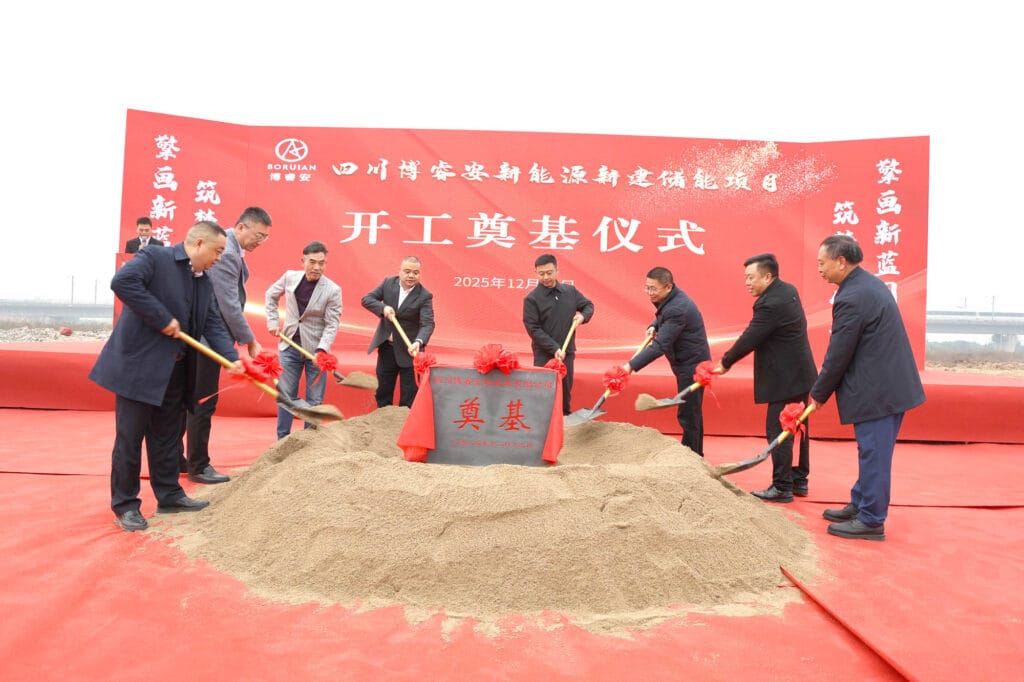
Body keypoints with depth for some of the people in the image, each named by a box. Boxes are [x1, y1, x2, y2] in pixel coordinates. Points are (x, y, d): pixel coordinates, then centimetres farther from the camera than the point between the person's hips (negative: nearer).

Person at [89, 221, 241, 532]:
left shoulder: (204, 282, 12)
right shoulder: (154, 258, -11)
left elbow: (213, 325, 6)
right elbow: (122, 281, -28)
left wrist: (232, 358, -9)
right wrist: (163, 319, -24)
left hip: (175, 370, 8)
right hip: (139, 364, -8)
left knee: (167, 435, 15)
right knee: (130, 436, 2)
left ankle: (169, 495, 27)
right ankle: (125, 504, 15)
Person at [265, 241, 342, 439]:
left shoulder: (333, 290, -13)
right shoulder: (290, 277, -2)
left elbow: (332, 324, -12)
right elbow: (271, 295, 17)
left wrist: (321, 350, -25)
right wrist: (272, 321, 7)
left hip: (315, 348, -2)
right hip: (289, 345, 3)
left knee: (314, 399, 5)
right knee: (285, 394, 9)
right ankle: (282, 440, 21)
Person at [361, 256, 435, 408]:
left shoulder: (424, 296, -14)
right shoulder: (388, 283, -2)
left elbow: (427, 323, -23)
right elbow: (366, 299, -1)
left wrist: (418, 342, -42)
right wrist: (383, 308, -21)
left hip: (408, 350, -4)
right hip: (386, 346, 4)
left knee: (408, 398, 2)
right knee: (383, 391, 16)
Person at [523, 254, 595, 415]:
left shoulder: (570, 291, 3)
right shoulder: (531, 299, -9)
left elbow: (588, 305, 18)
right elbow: (533, 329, -13)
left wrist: (583, 316, -6)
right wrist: (554, 348, -19)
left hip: (567, 352, 4)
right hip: (544, 355, -4)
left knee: (565, 389, 13)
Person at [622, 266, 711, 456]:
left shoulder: (677, 308, -28)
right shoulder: (669, 299, 3)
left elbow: (661, 345, -32)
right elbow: (665, 318, 24)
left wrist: (632, 365, -36)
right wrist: (654, 326, 0)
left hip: (692, 365, -11)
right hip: (686, 363, 11)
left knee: (688, 415, -6)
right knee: (692, 413, 19)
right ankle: (695, 454, 31)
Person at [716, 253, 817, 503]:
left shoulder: (770, 304, -23)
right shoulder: (788, 290, 8)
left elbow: (749, 339, -20)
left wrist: (725, 363, -7)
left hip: (786, 378, -10)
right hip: (800, 373, 10)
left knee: (778, 431, -3)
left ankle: (782, 487, 4)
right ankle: (799, 480, 26)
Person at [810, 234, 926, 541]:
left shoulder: (851, 297, -21)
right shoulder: (871, 283, 11)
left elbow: (838, 355, -17)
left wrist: (818, 394, -3)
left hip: (877, 391, -10)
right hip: (892, 384, 10)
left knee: (873, 454, 1)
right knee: (873, 452, 18)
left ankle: (871, 521, 12)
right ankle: (860, 505, 32)